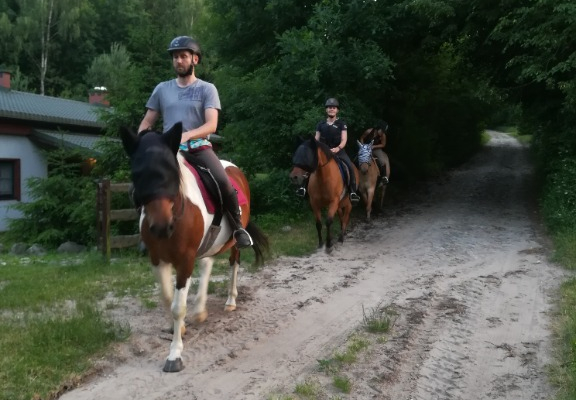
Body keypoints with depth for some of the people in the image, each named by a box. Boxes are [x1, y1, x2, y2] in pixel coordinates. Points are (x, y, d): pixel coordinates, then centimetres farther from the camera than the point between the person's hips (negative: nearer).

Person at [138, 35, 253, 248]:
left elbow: (211, 125, -9)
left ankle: (238, 228, -5)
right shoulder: (162, 88, 13)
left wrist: (188, 135, -27)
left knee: (223, 182, -28)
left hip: (199, 147, -3)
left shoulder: (207, 89, 3)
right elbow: (147, 122, 15)